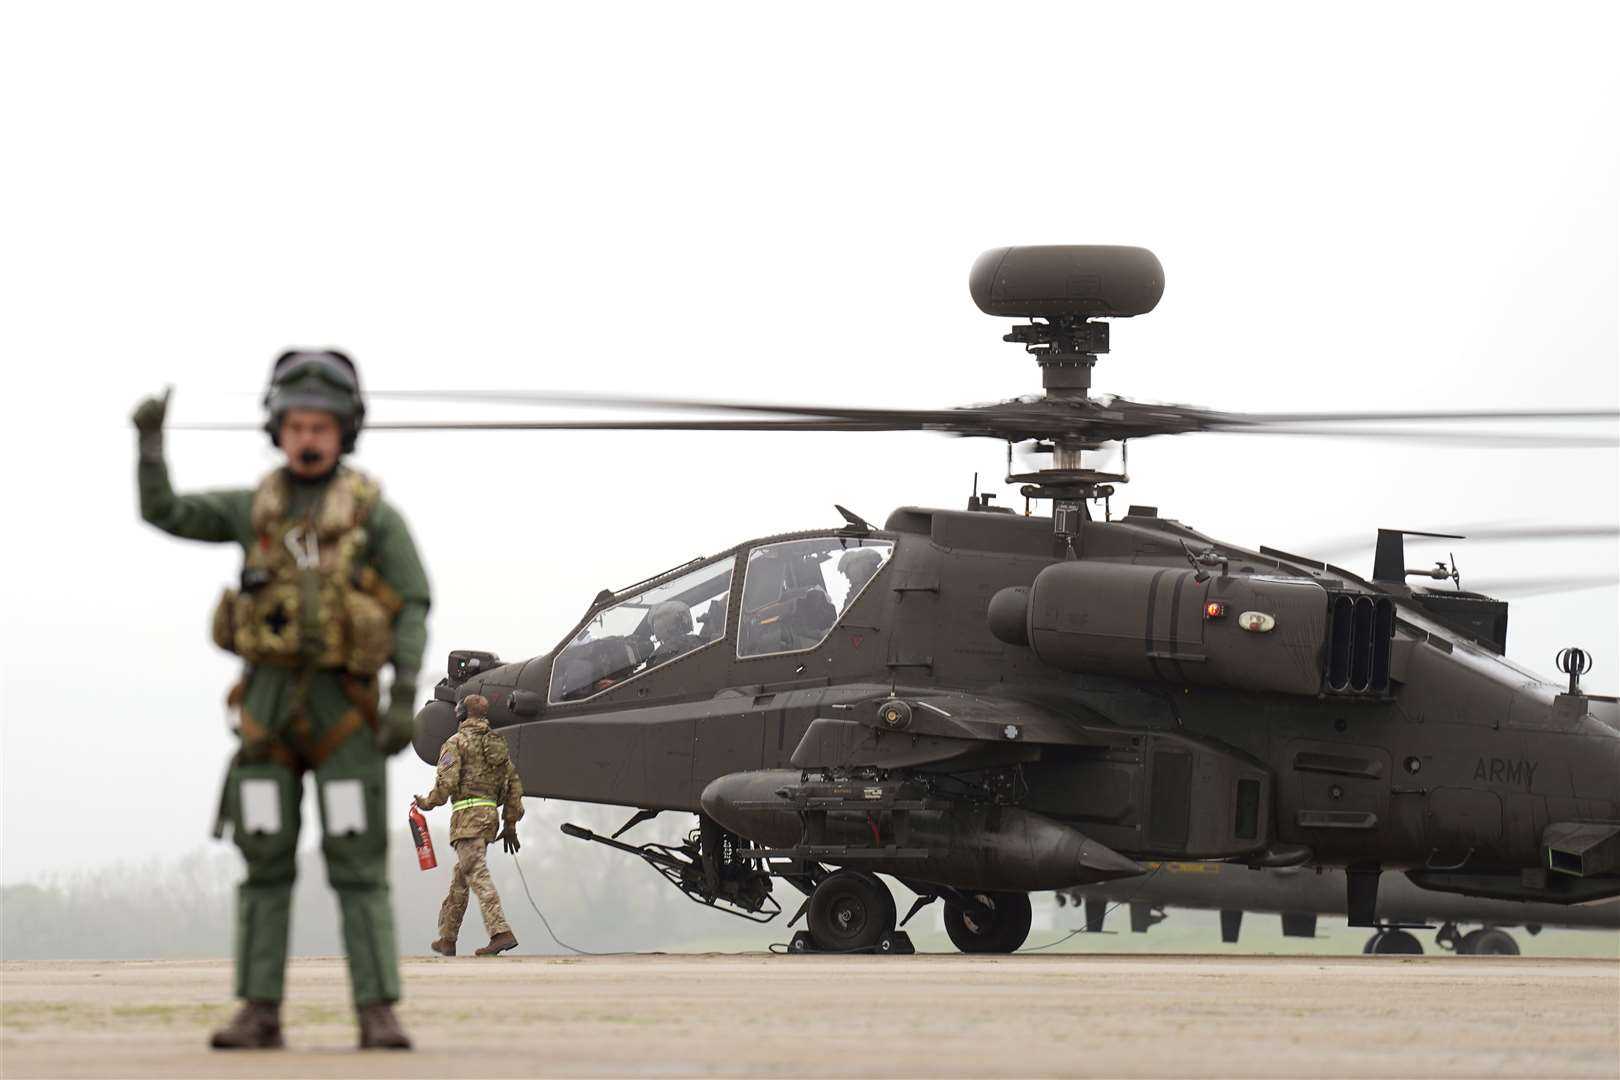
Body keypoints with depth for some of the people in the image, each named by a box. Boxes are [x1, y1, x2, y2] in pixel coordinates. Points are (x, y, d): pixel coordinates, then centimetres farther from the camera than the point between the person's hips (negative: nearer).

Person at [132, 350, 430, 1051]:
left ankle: (378, 1017, -6)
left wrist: (405, 701, -16)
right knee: (265, 863, 0)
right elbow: (162, 514, 5)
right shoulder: (256, 509, 11)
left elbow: (412, 610, -5)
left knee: (358, 866, -7)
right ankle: (259, 1015, 3)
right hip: (266, 701, 3)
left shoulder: (375, 514, -1)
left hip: (343, 706, -3)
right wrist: (150, 439, -9)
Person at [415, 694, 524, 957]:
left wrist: (427, 803, 4)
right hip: (490, 815, 8)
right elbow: (514, 784, 16)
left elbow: (446, 782, -14)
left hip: (467, 814, -8)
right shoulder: (498, 744, 18)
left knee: (478, 876, -14)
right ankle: (447, 939, 20)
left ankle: (501, 933, -27)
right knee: (460, 878, 16)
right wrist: (510, 824, 19)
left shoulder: (457, 742, -4)